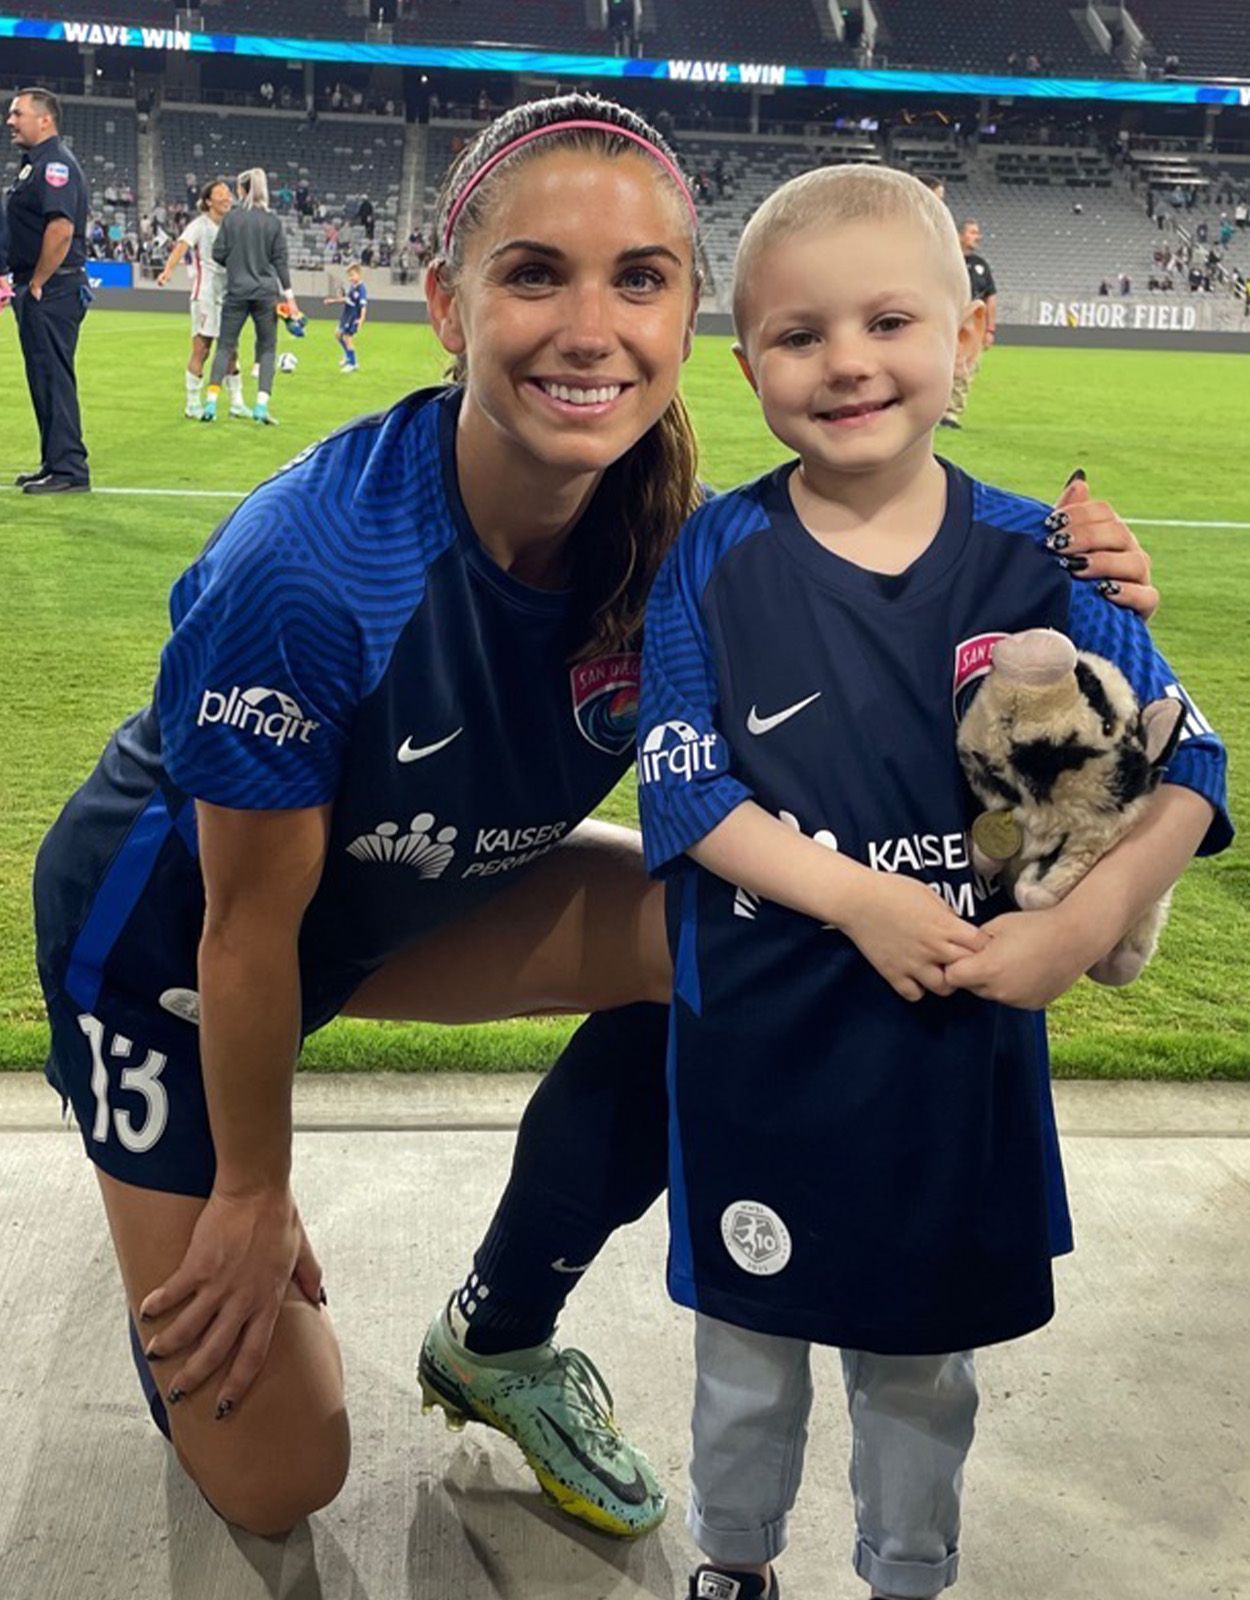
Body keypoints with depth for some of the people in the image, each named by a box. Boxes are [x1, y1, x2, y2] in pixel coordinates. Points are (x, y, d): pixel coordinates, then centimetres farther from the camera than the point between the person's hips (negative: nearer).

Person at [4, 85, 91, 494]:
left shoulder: (55, 164, -14)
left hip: (52, 291, -10)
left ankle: (68, 469, -5)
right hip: (38, 290, 10)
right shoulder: (34, 163, 19)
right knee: (44, 377, 14)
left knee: (53, 376, -8)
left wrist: (37, 284, -19)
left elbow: (61, 228, -25)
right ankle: (56, 463, 21)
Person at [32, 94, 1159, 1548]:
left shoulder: (681, 543, -21)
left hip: (406, 896, 5)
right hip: (159, 935, -4)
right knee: (275, 1486, -1)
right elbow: (248, 927, -24)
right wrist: (252, 1201, -10)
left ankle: (497, 1337, 4)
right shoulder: (308, 567, -37)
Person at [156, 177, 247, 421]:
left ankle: (236, 403, 17)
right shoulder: (200, 225, -9)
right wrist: (167, 270, -43)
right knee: (201, 351, -4)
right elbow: (181, 246, -26)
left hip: (228, 295, 6)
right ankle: (192, 405, 3)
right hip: (205, 294, -6)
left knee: (231, 352, 9)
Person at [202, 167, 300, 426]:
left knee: (225, 346, 7)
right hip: (266, 293, 0)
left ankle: (211, 402, -2)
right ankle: (261, 405, -4)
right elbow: (281, 261, 0)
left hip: (237, 291, 0)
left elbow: (218, 254, -1)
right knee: (267, 348, 8)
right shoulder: (273, 222, 1)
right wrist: (289, 297, 0)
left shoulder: (230, 218, -1)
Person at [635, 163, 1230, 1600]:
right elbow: (683, 787, -12)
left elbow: (1185, 767, -4)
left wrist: (1085, 925, -18)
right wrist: (861, 898, -22)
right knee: (748, 1336, 20)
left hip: (960, 1044, 1)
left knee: (923, 1359, 20)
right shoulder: (716, 557, -8)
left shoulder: (1034, 561, -7)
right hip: (757, 1042, 0)